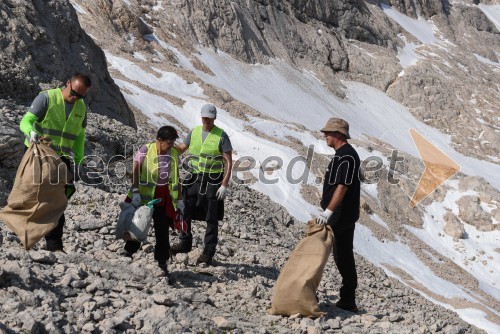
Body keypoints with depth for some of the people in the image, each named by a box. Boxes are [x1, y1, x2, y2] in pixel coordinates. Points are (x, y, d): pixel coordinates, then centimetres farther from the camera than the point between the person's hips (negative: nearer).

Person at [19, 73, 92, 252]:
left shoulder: (82, 107, 7)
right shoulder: (46, 98, -10)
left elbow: (79, 137, 16)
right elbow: (26, 121, -15)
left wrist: (79, 161, 8)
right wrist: (31, 132, -38)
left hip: (62, 158, 5)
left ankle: (54, 245, 5)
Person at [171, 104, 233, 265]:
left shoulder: (221, 136, -7)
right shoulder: (194, 132, 7)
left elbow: (229, 162, -9)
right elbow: (180, 148, 15)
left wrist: (224, 185, -16)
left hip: (212, 182, -4)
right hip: (194, 179, 5)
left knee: (211, 219, 1)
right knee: (184, 211, 7)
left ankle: (208, 252, 8)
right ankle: (185, 243, 25)